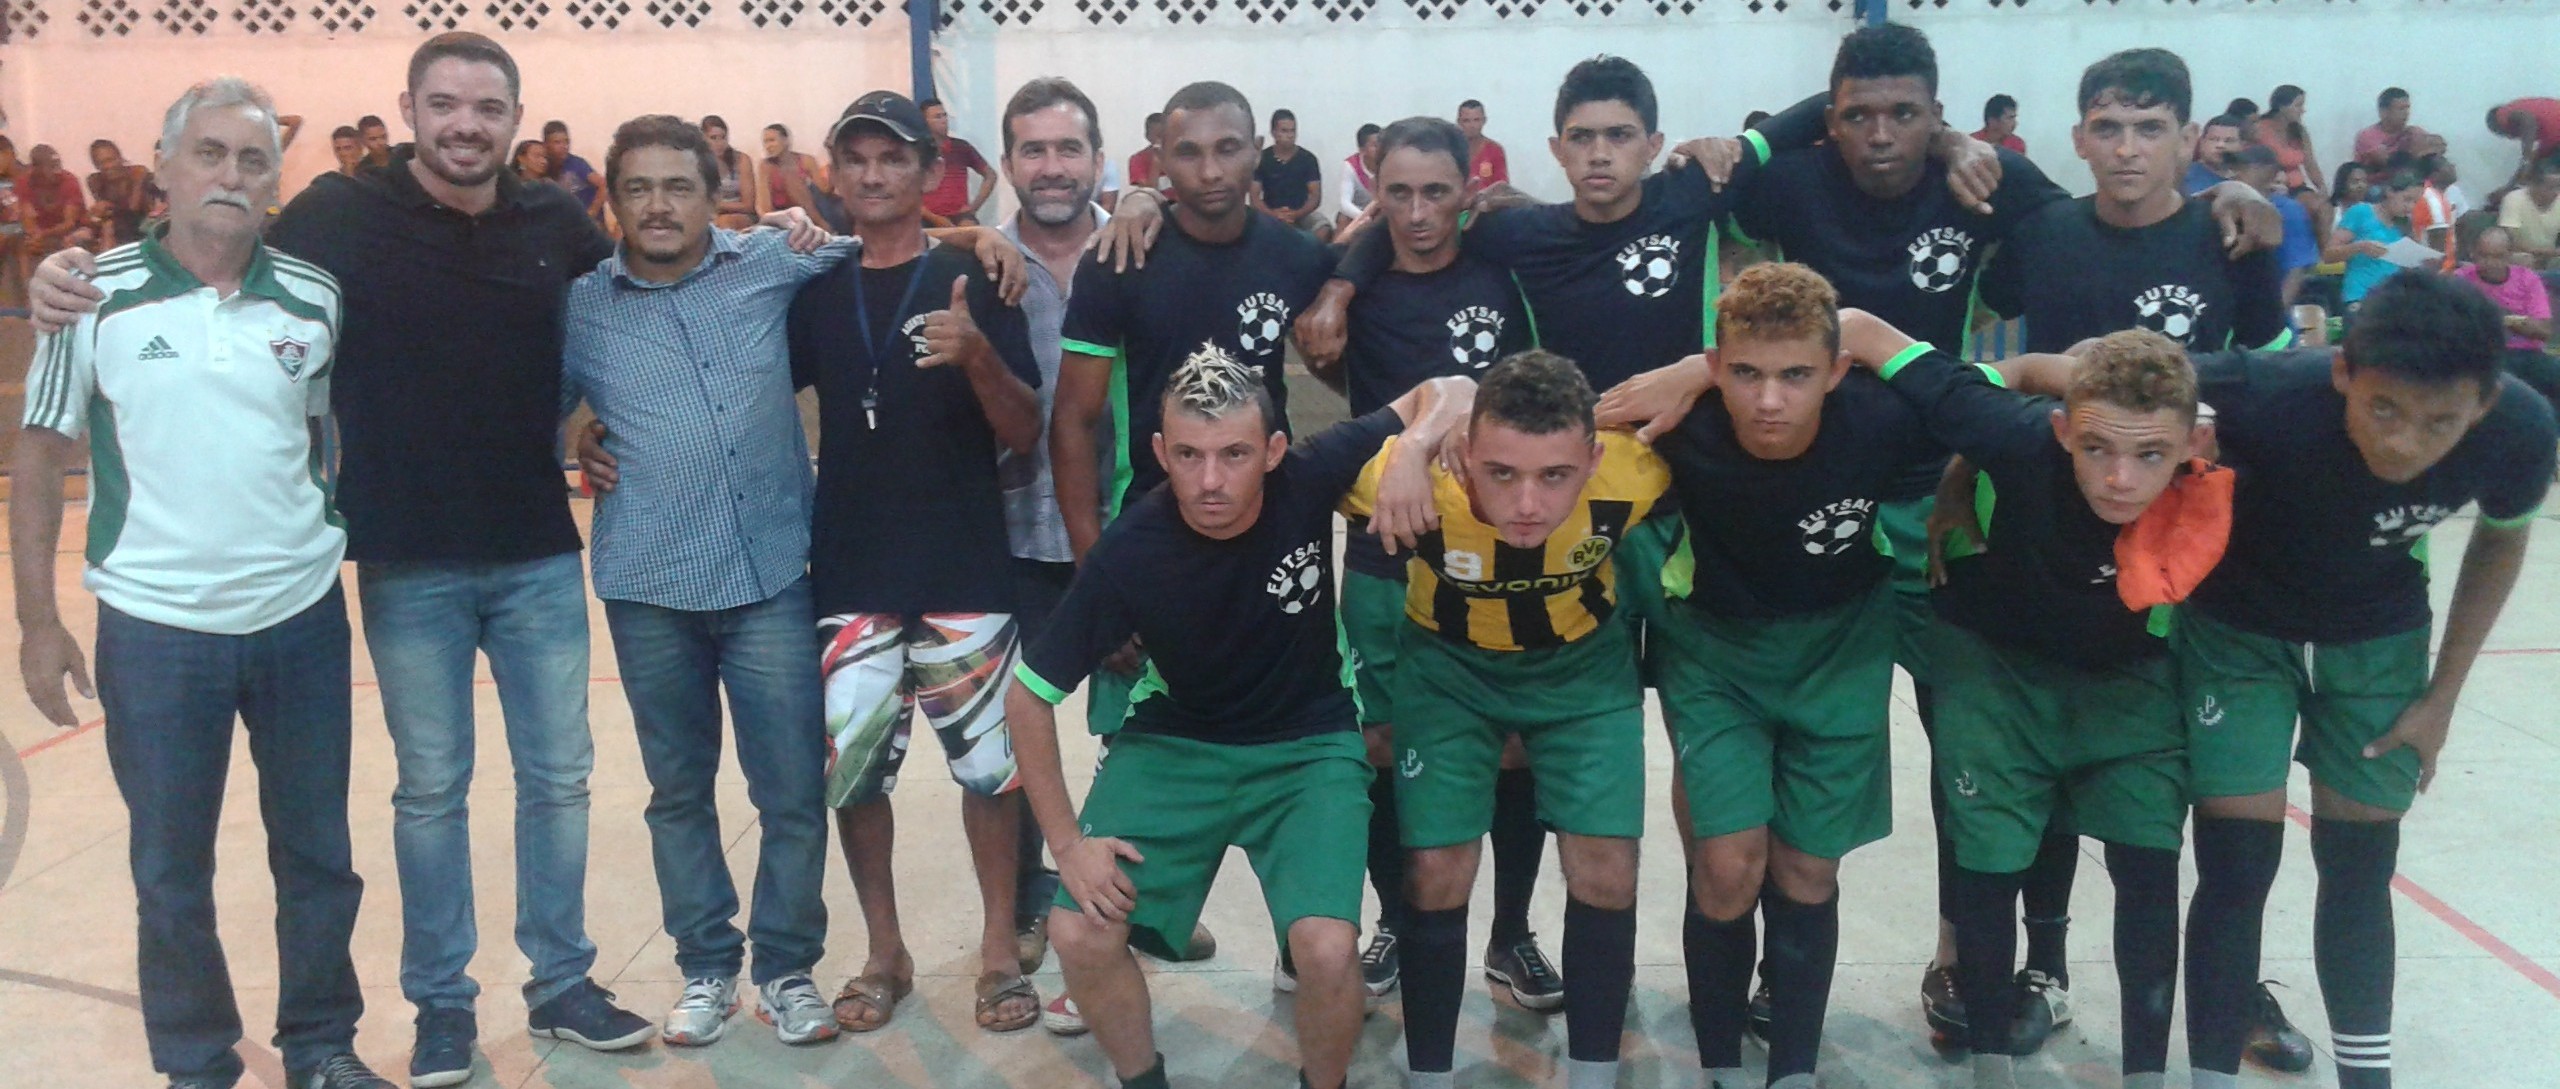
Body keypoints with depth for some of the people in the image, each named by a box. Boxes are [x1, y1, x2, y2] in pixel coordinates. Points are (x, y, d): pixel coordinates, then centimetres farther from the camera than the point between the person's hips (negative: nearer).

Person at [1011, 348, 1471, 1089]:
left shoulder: (1308, 480, -21)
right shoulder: (1129, 554, -21)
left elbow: (1449, 392, -11)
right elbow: (1027, 695, -10)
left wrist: (1412, 448, -33)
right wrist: (1066, 842, -12)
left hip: (1309, 747, -1)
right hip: (1175, 745, 1)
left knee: (1326, 947, -23)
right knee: (1078, 933, -15)